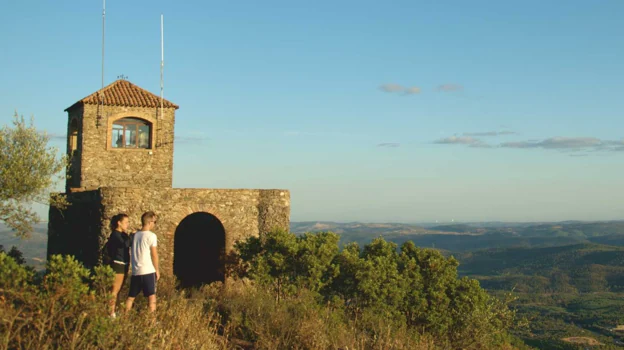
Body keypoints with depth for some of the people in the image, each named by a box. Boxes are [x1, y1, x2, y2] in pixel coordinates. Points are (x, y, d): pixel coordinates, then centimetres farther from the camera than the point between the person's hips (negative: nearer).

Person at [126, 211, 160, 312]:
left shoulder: (135, 235, 9)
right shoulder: (151, 235, -9)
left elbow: (134, 252, 13)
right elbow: (154, 254, -9)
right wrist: (157, 270, -1)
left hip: (135, 271, 6)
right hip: (148, 271, -6)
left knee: (131, 296, 13)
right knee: (151, 296, -1)